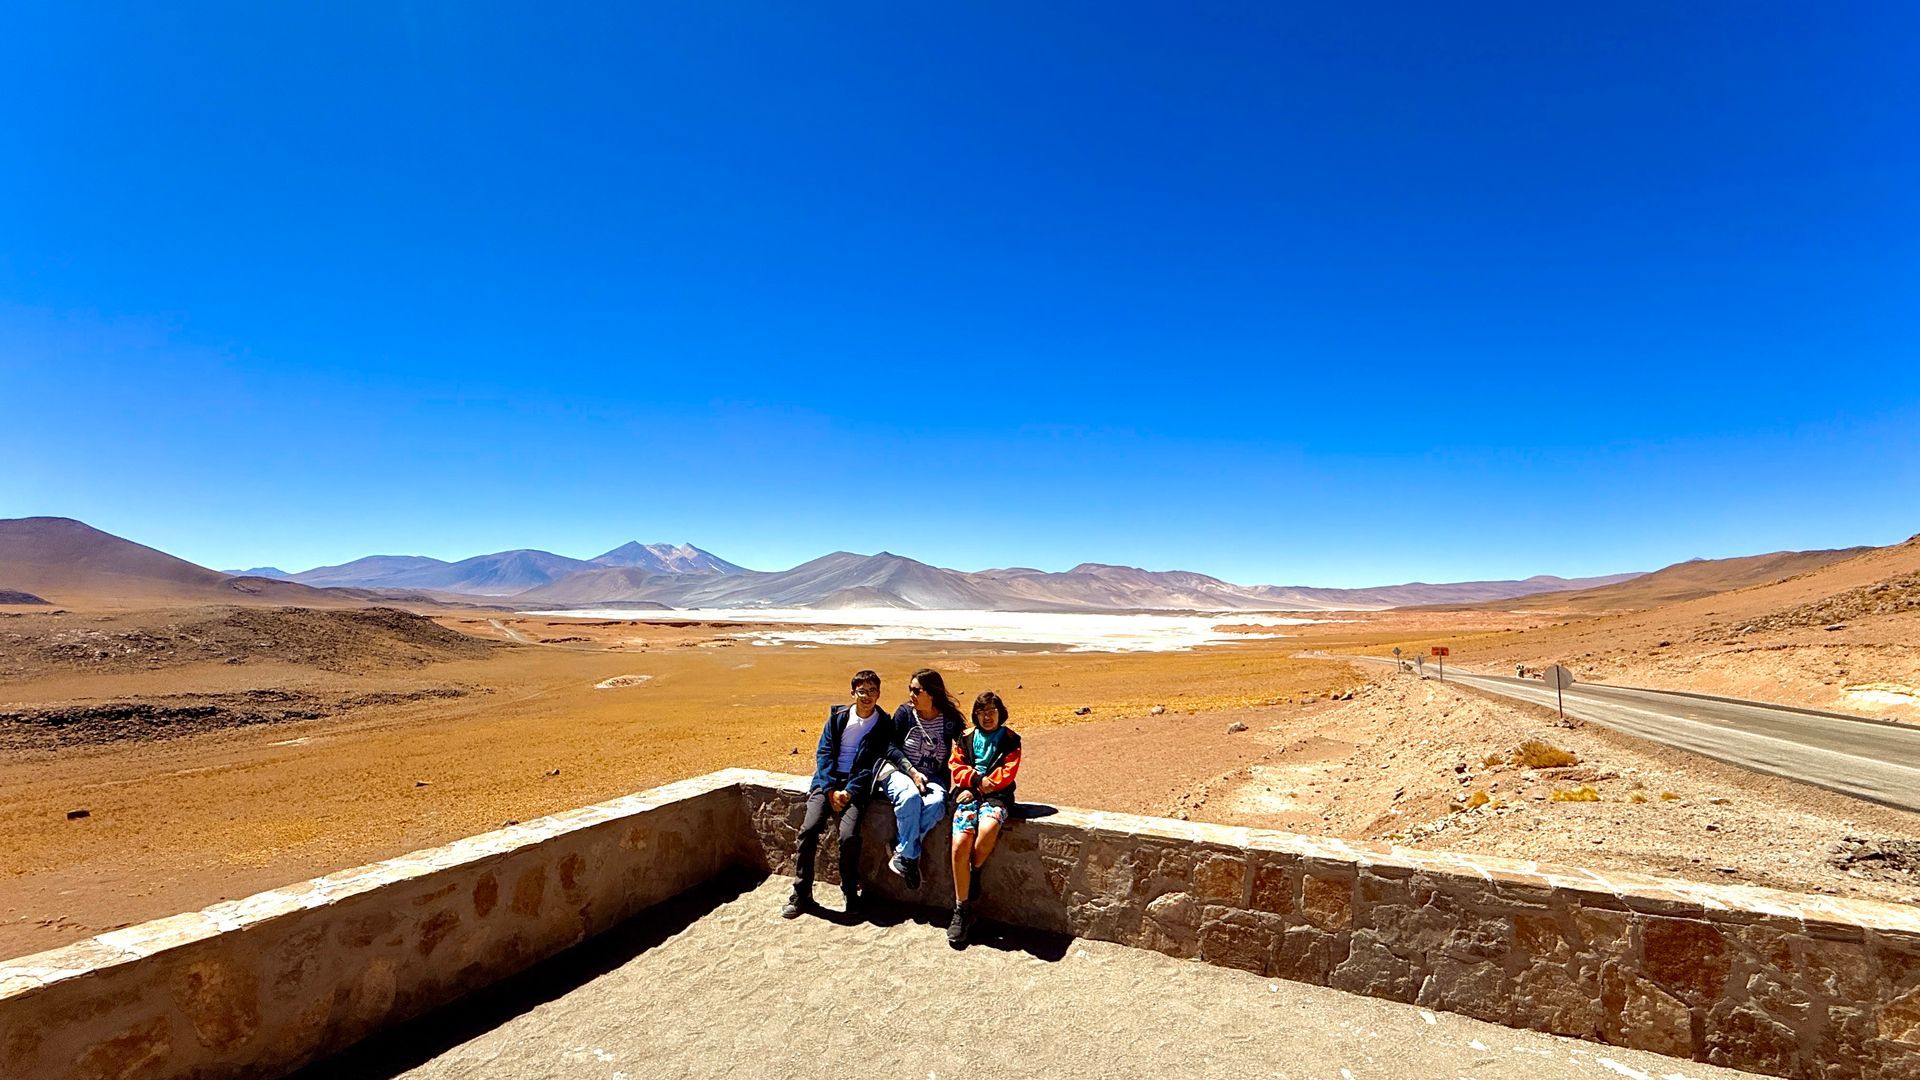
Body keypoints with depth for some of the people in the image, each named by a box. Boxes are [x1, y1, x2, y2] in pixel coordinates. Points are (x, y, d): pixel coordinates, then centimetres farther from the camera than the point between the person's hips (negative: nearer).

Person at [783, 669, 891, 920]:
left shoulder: (883, 725, 2)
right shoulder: (838, 716, 7)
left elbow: (873, 765, -3)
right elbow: (823, 752, 3)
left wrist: (849, 792, -14)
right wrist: (830, 789, -9)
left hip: (857, 785, -2)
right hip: (828, 780, 2)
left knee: (849, 836, -24)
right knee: (809, 828, -20)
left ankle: (851, 893, -1)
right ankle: (801, 894, -5)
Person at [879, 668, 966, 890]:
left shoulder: (950, 719, 2)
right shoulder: (905, 713, 1)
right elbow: (891, 748, -3)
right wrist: (913, 772, -16)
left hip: (933, 778, 1)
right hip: (899, 771, -1)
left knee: (936, 803, -33)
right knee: (910, 797, -35)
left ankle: (901, 852, -22)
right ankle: (910, 855, -22)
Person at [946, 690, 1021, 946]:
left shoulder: (1010, 740, 10)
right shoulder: (966, 737, 16)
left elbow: (1007, 773, 0)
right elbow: (955, 766, 8)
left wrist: (981, 786, -8)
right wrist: (977, 779, -9)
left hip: (996, 796, -2)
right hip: (968, 794, 2)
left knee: (988, 829, -36)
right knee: (960, 845, -22)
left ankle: (975, 874, -4)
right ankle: (962, 911, -8)